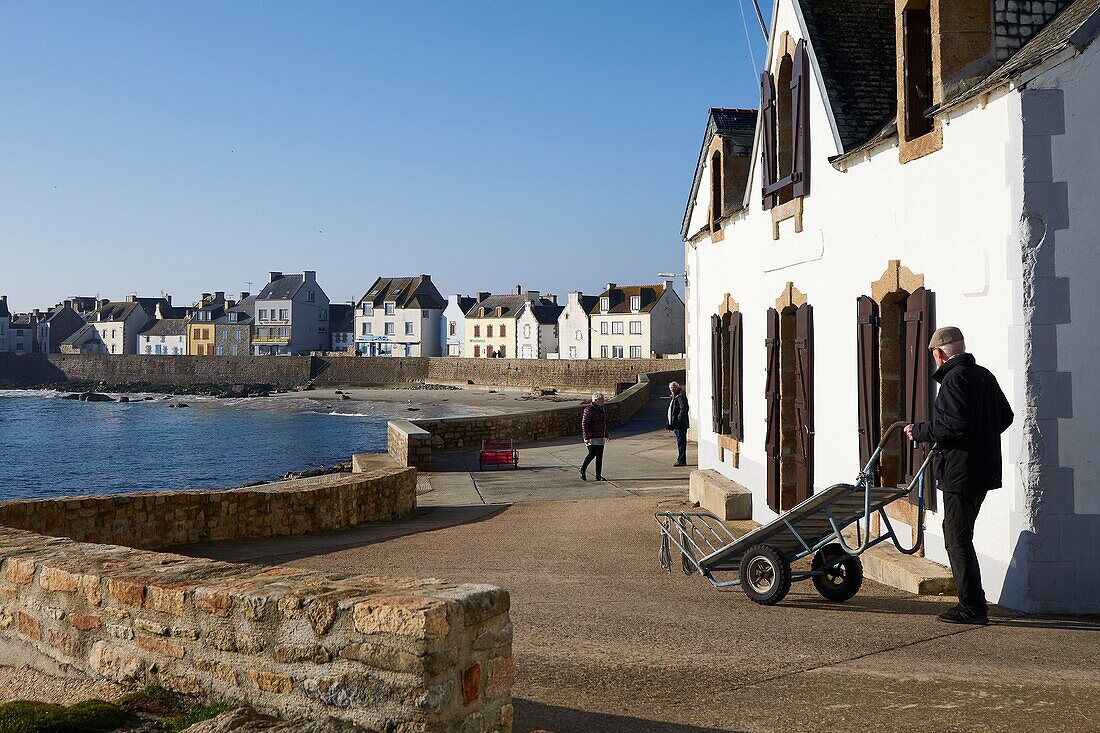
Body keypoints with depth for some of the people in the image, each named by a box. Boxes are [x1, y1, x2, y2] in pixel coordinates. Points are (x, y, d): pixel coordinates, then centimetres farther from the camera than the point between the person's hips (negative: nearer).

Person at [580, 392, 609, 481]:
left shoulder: (601, 409, 14)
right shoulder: (589, 409, -12)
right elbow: (584, 424, -16)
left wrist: (606, 435, 24)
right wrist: (586, 437, -22)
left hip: (600, 436, 8)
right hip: (591, 436, -8)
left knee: (599, 456, 4)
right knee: (592, 453, -15)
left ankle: (598, 476, 7)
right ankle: (583, 470, 6)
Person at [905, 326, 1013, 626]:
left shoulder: (954, 378, -15)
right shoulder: (984, 375, 13)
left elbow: (954, 424, -24)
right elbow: (1005, 416, 20)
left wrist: (919, 431, -11)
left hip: (961, 471, -10)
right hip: (985, 467, 10)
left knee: (958, 538, -3)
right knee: (957, 533, 18)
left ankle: (972, 607, 0)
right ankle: (973, 603, 23)